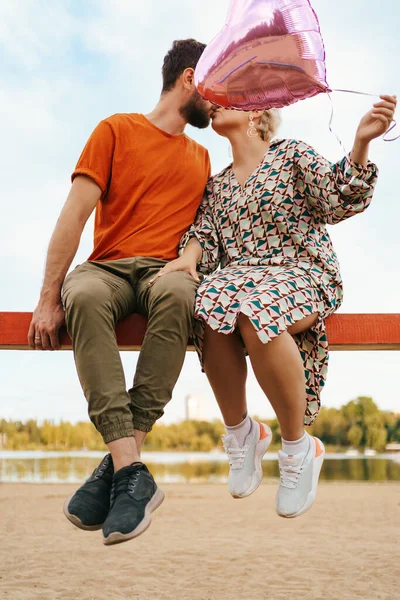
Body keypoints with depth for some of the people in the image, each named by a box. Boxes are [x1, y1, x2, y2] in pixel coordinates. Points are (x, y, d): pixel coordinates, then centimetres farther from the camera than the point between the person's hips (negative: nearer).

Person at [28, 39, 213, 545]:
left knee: (178, 294, -36)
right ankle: (132, 472, -43)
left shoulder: (201, 158, 23)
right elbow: (74, 215, -1)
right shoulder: (117, 130, 9)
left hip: (165, 272, 2)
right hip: (107, 269, -2)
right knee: (84, 295, -39)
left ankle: (120, 462, -37)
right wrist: (49, 299, -11)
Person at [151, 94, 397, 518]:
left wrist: (361, 142, -19)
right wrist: (188, 255, -12)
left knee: (255, 312, -38)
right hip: (241, 274, 4)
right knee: (210, 306, -34)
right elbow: (206, 234, 11)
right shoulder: (217, 186, 23)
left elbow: (340, 199, -4)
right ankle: (239, 433, -14)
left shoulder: (293, 155, 9)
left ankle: (299, 448, -21)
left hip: (304, 273, -3)